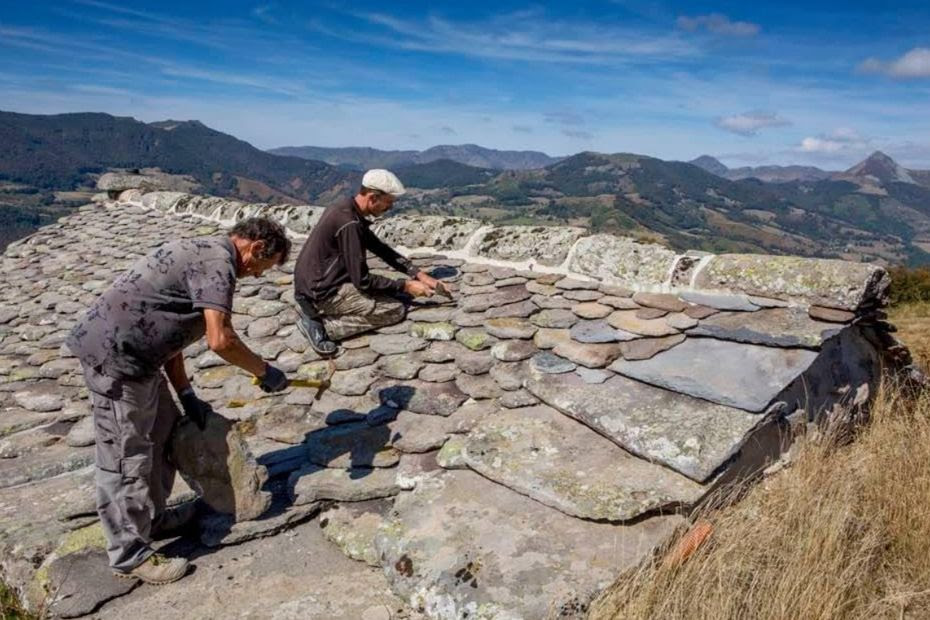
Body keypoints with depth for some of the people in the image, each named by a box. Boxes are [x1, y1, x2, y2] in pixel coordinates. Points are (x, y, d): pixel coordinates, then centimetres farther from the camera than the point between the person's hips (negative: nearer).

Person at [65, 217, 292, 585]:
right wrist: (264, 372, -9)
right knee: (126, 459, 0)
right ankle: (129, 555, 15)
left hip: (131, 354, 11)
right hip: (114, 356, -11)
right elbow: (220, 341, -26)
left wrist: (186, 393, 15)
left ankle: (153, 519, 36)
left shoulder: (203, 252, 15)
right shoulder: (218, 261, -16)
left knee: (163, 433, 20)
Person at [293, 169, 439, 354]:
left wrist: (419, 274, 6)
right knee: (396, 310, -3)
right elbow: (363, 280, -21)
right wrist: (405, 286, -10)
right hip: (323, 292, -9)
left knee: (382, 290, 23)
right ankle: (322, 324, -10)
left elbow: (381, 248, 11)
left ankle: (316, 309, 9)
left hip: (311, 284, 9)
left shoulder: (345, 209, 6)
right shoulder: (349, 223, -24)